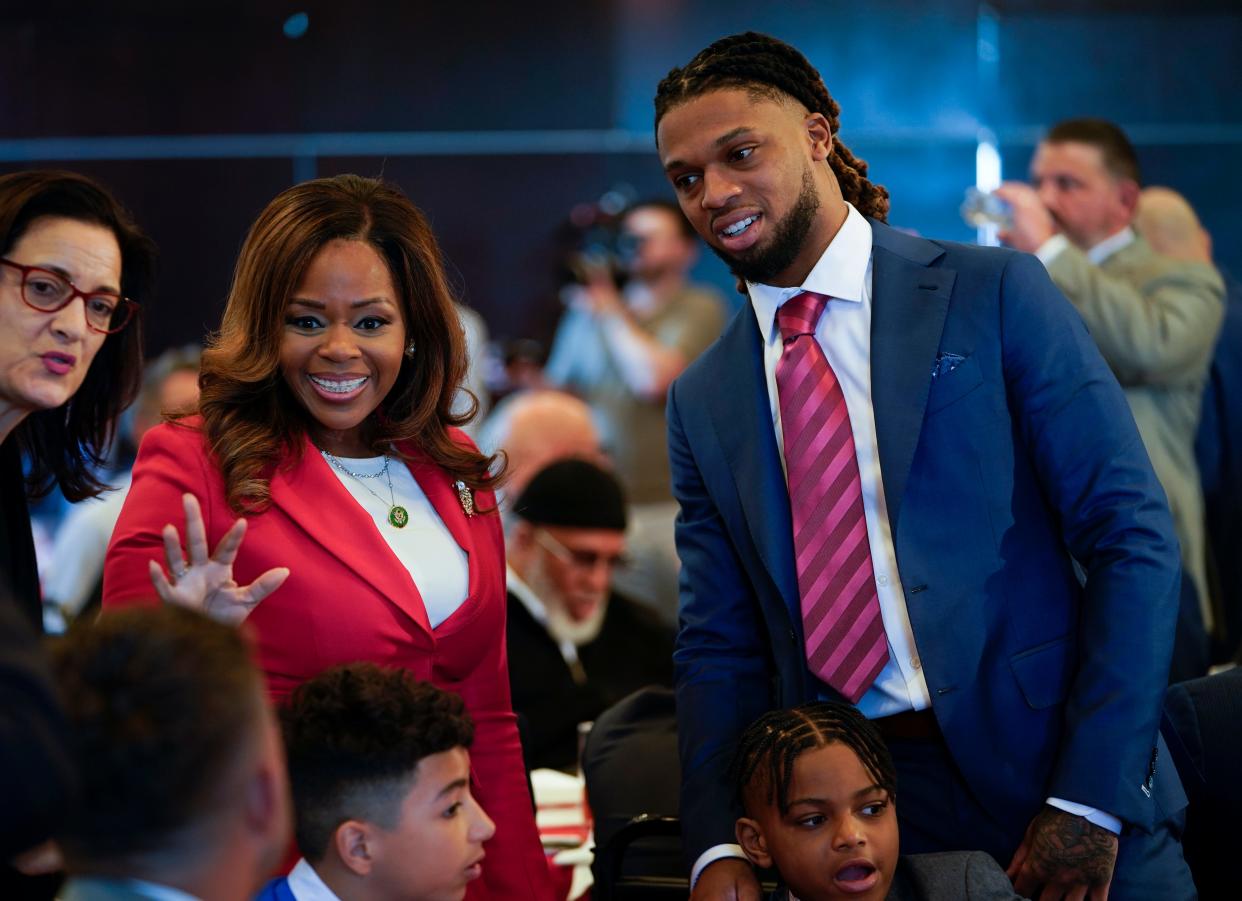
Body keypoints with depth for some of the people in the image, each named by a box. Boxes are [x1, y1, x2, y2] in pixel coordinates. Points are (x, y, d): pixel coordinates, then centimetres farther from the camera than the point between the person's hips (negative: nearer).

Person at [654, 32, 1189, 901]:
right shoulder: (703, 401, 9)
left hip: (1050, 773, -3)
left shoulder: (996, 293, -3)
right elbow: (719, 644, 9)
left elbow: (1134, 535, -8)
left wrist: (1090, 799, -15)